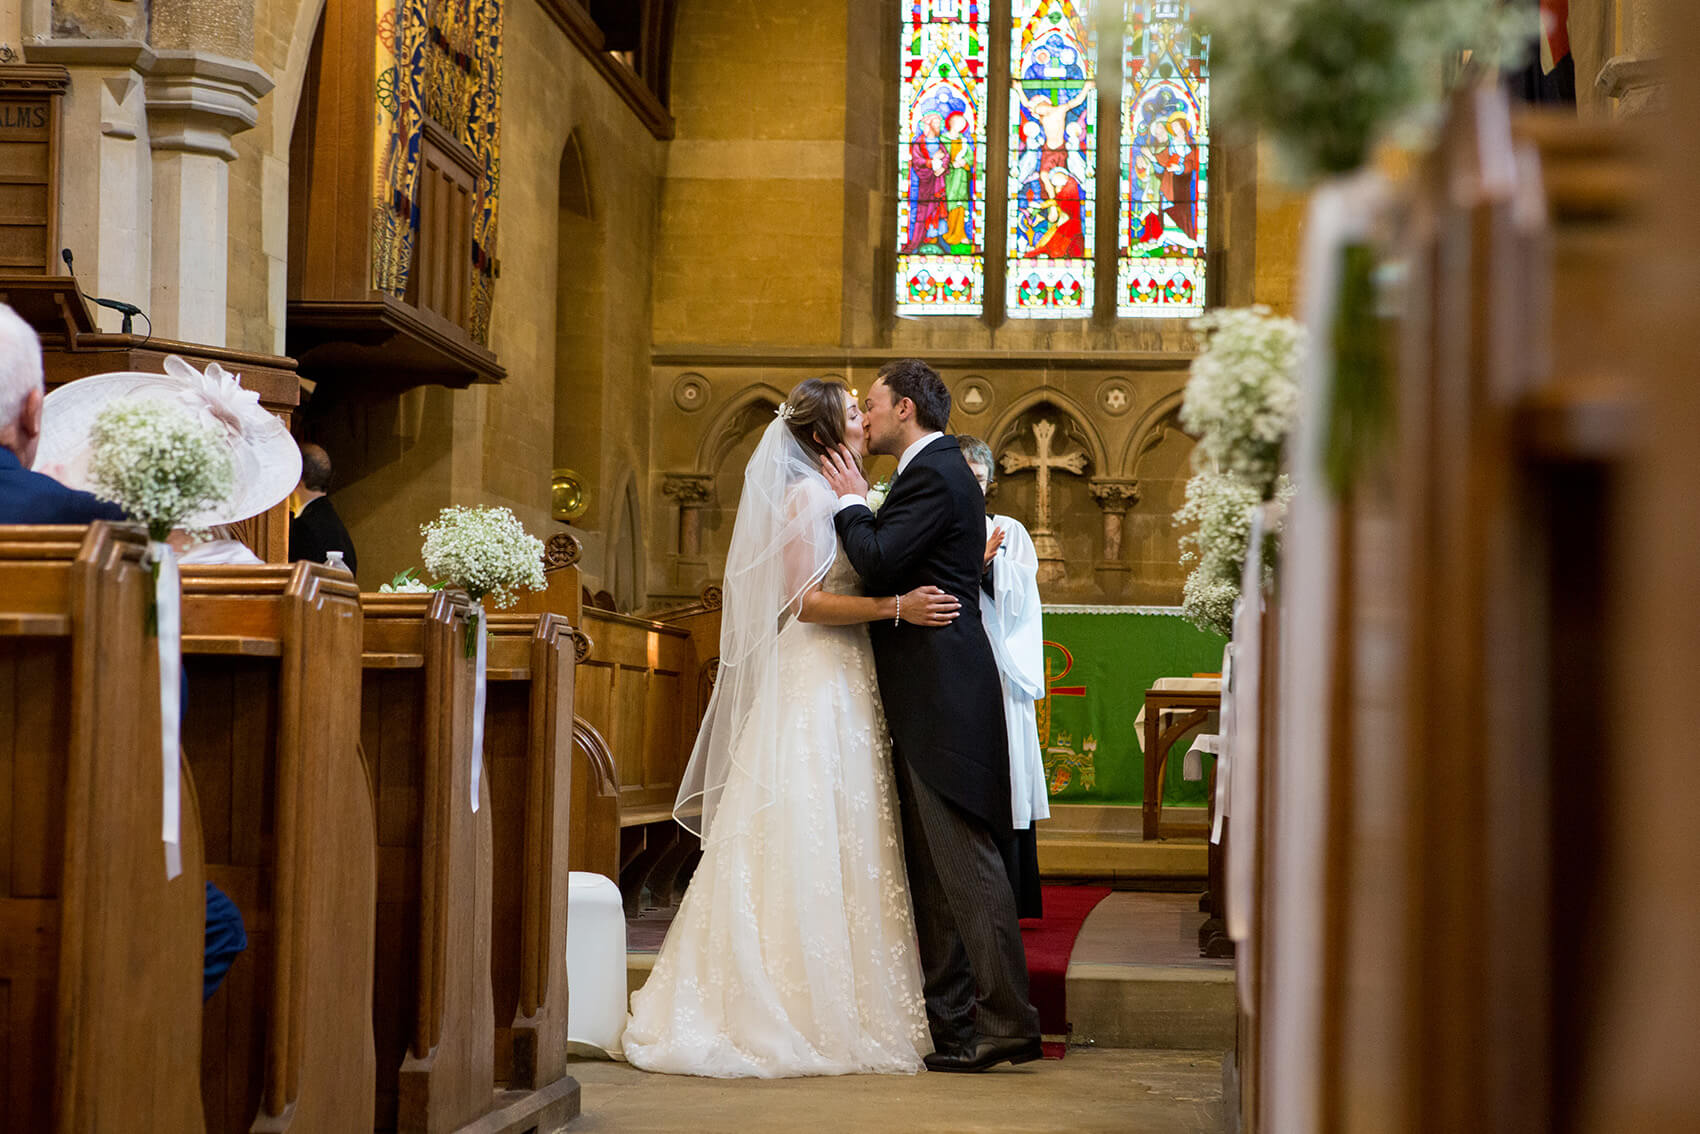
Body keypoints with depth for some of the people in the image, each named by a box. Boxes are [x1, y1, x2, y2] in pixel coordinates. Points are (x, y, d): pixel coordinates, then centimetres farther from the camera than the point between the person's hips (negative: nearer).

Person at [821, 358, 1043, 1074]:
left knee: (964, 862, -10)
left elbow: (879, 564, -20)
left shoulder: (931, 475, -12)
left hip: (941, 694, -11)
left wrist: (852, 501, -5)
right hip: (929, 699, 11)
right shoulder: (941, 470, 20)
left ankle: (1008, 1024, -8)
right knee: (930, 867, 12)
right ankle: (947, 1020, 16)